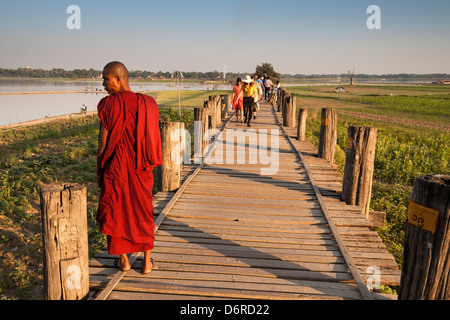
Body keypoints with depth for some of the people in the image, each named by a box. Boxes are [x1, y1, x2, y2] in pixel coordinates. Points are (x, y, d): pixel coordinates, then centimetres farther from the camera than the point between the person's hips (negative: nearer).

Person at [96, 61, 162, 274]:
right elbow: (153, 140, 3)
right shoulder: (148, 104, -3)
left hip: (114, 168, -3)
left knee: (116, 212, 15)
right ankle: (147, 262, 24)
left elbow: (103, 144, -10)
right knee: (143, 211, 16)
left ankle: (123, 260, 28)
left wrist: (98, 173, 2)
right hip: (141, 169, 3)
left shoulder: (108, 105, -14)